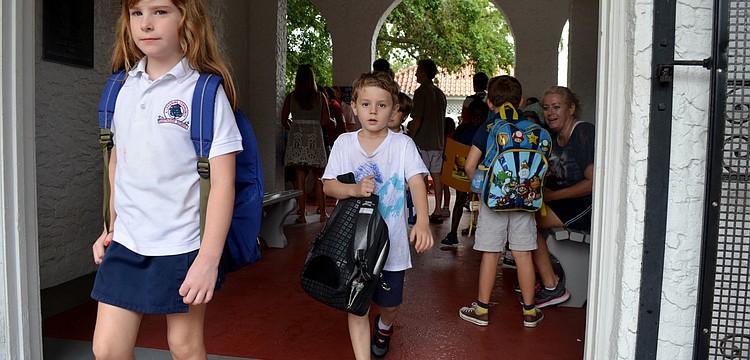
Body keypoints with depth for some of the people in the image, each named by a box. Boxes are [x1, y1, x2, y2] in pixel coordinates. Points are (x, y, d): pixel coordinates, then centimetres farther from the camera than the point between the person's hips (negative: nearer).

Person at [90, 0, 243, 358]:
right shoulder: (123, 87, 5)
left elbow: (223, 181, -15)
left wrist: (209, 259, -19)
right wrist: (109, 228, 17)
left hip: (182, 245, -5)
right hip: (126, 242, 5)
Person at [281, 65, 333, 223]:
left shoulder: (291, 97, 2)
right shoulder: (320, 97, 0)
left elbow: (284, 120, 4)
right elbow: (326, 122, -3)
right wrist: (333, 123, 19)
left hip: (297, 137, 0)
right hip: (315, 138, 0)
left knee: (300, 177, 2)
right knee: (318, 178, 8)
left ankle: (302, 214, 2)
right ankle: (322, 213, 10)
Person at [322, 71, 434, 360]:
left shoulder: (403, 144, -6)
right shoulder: (344, 143, -1)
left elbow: (417, 183, -17)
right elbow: (328, 185, -1)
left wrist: (422, 222, -34)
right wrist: (354, 189, -23)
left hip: (391, 241, 0)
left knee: (389, 304, 17)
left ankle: (384, 327, 52)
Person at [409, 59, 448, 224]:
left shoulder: (421, 92, -10)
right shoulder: (440, 93, 14)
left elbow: (417, 119, -17)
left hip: (423, 142, -7)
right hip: (438, 141, 7)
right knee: (436, 175, 9)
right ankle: (437, 212, 12)